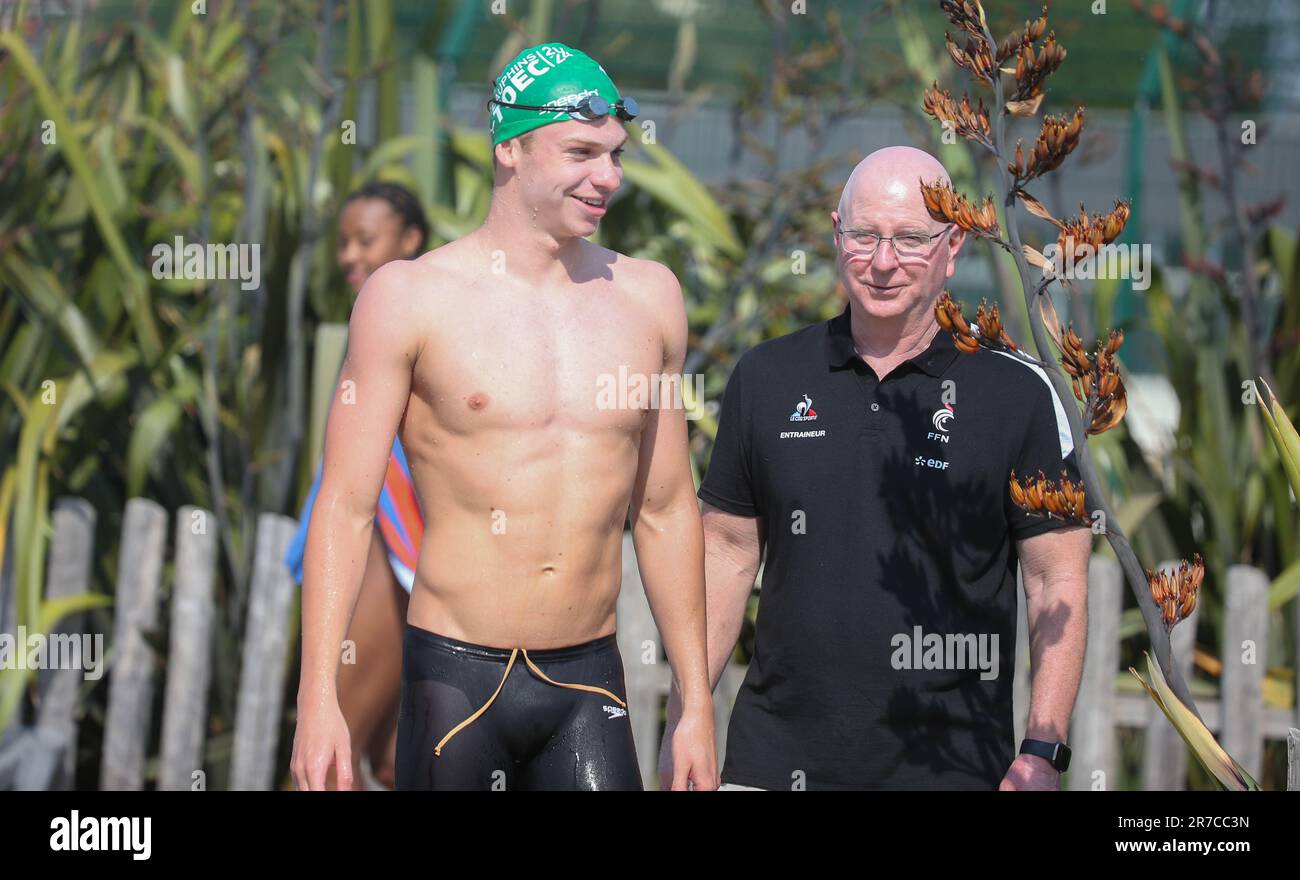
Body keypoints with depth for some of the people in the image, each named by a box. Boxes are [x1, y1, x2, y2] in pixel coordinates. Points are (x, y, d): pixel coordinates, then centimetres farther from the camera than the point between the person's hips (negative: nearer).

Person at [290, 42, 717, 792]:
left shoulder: (648, 298, 8)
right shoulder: (411, 298, -2)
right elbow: (346, 507, -3)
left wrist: (697, 701, 14)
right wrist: (319, 698, -10)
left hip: (590, 679, 3)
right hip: (456, 674, -3)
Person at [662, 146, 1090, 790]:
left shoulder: (1016, 392, -3)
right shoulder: (766, 377, 6)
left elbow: (1058, 580, -2)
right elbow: (727, 551, 12)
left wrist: (1041, 754, -9)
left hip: (949, 764, -2)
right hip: (776, 760, 2)